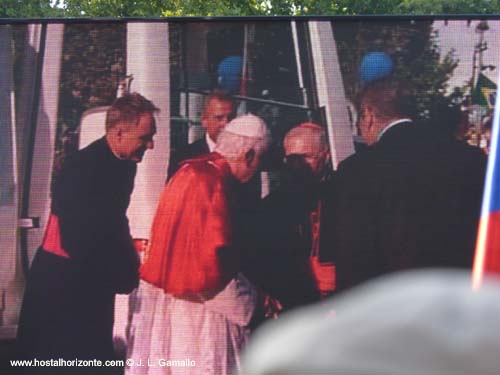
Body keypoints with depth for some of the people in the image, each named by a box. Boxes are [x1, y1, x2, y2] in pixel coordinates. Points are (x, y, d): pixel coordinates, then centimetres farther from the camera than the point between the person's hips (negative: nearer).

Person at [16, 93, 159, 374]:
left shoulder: (124, 163, 3)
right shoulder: (82, 168, -22)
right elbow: (78, 240, -23)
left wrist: (130, 264, 0)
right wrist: (122, 277, -13)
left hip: (94, 281, 8)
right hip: (63, 283, -8)